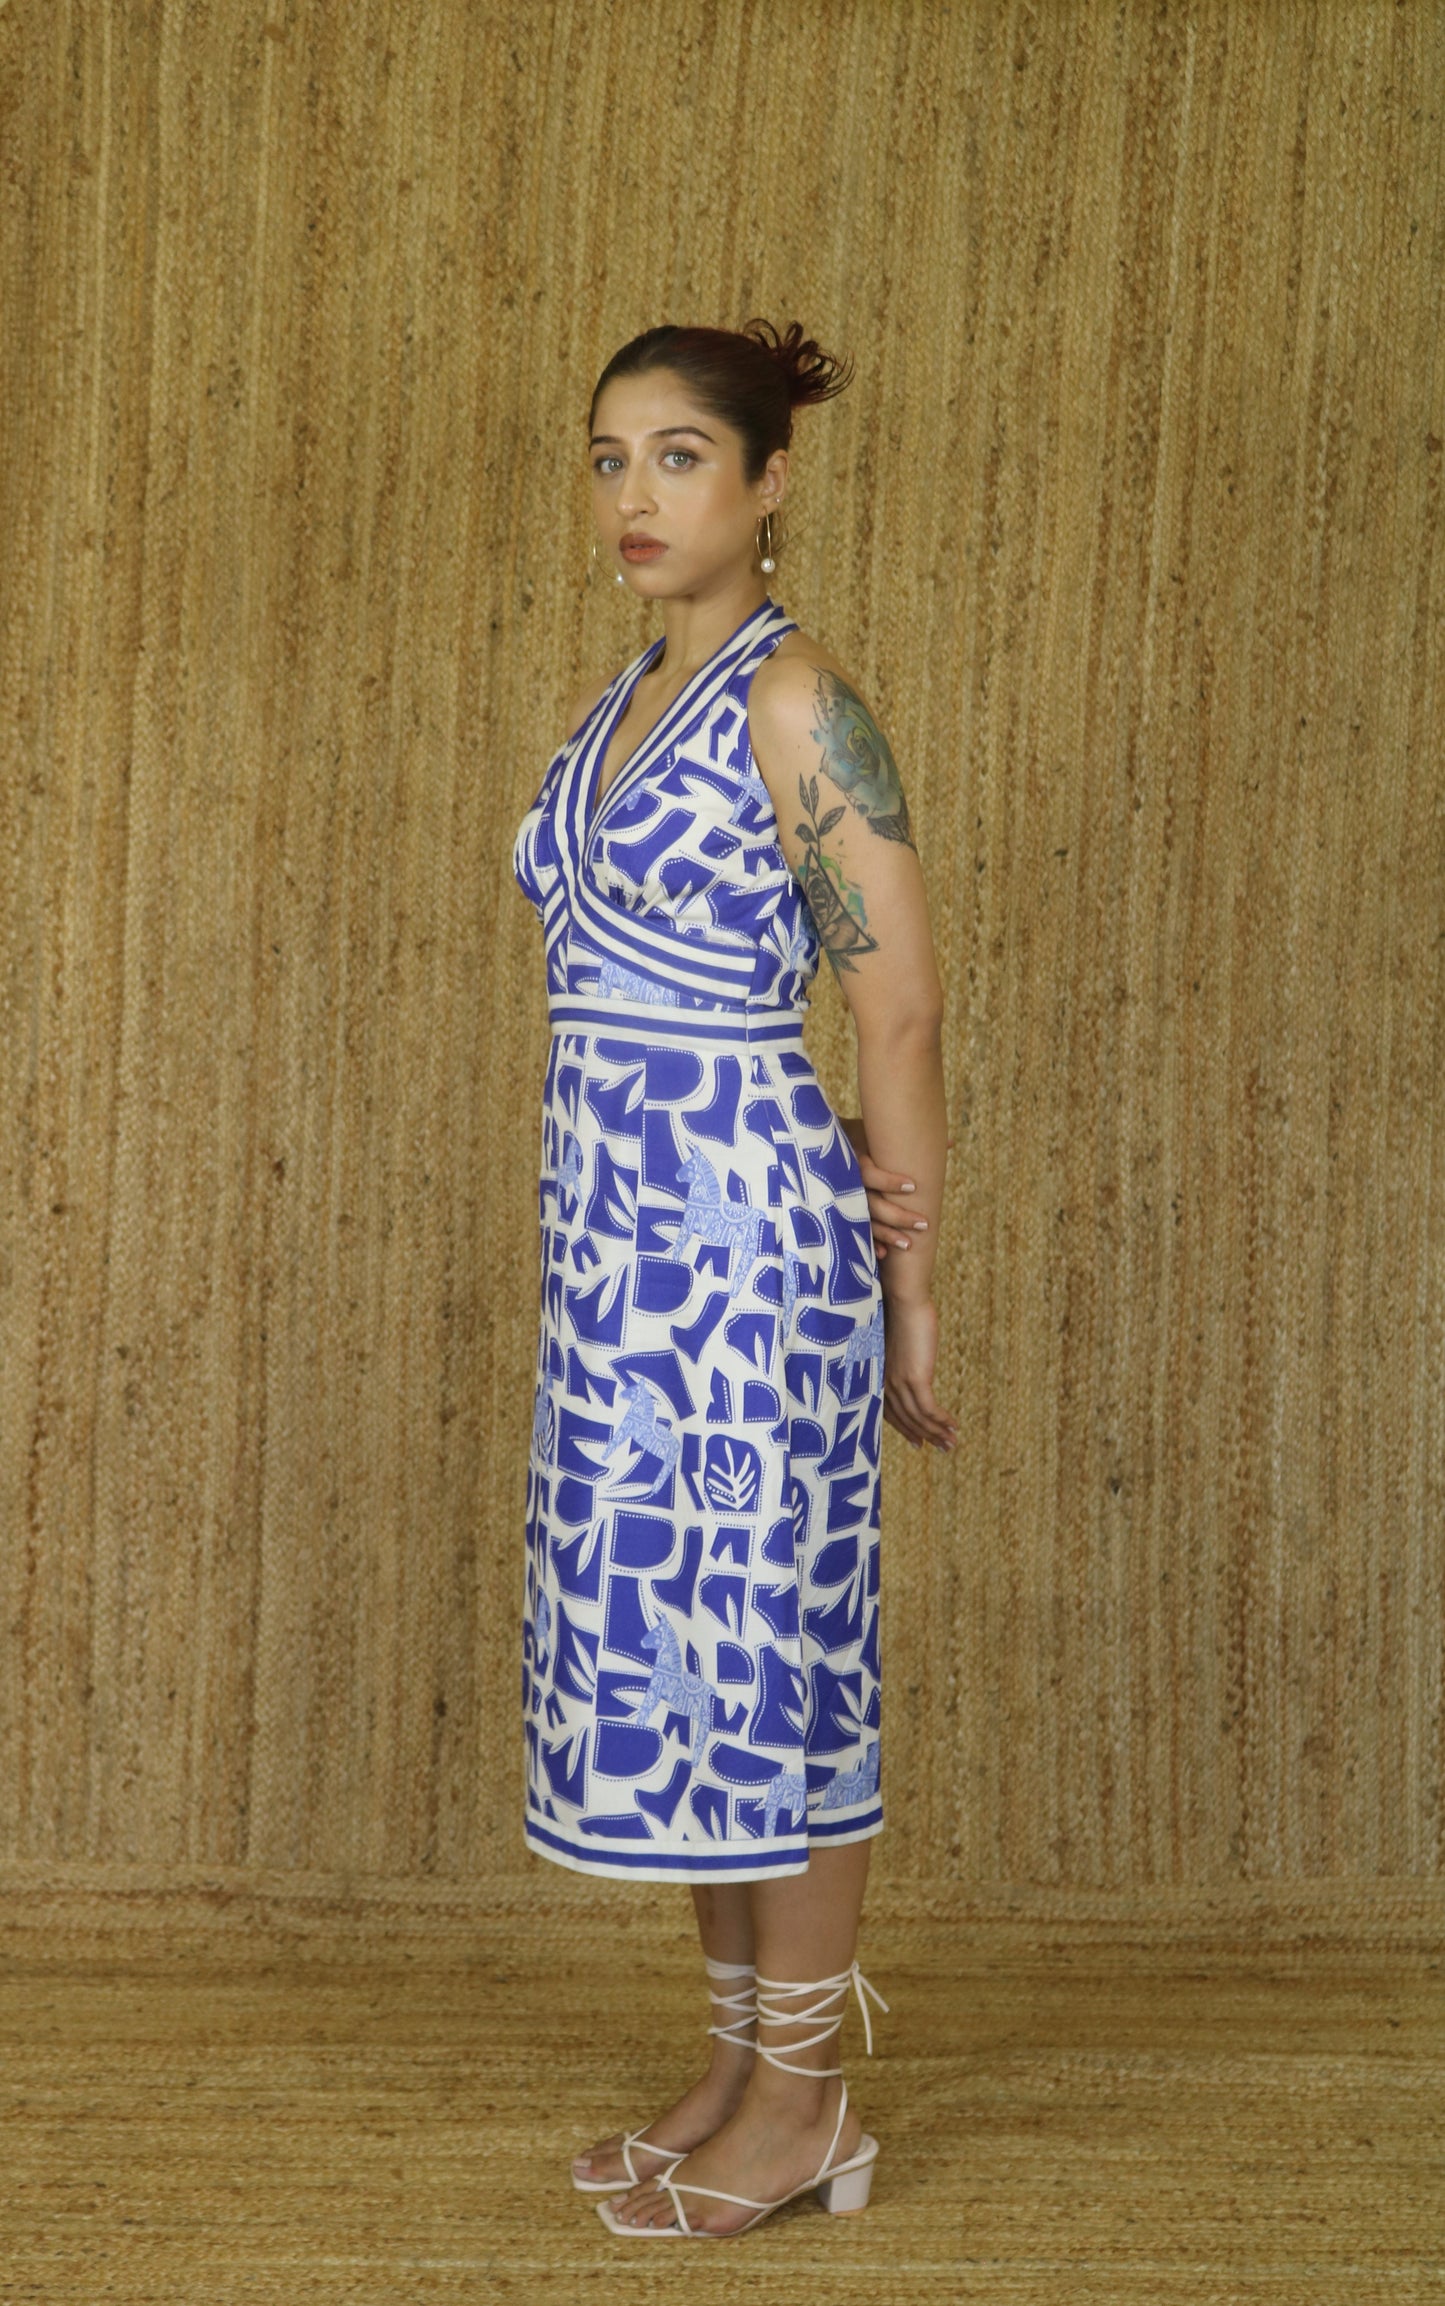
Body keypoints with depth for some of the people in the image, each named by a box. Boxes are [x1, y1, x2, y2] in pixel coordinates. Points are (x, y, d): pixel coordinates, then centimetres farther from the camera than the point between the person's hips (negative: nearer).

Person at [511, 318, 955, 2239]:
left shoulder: (796, 699, -11)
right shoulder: (613, 708, 14)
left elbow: (903, 1009, -12)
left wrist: (914, 1304, -9)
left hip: (753, 1236, -8)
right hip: (621, 1231, 9)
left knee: (770, 1651, -1)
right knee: (663, 1652, 12)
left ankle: (807, 2104, 11)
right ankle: (742, 2066, 24)